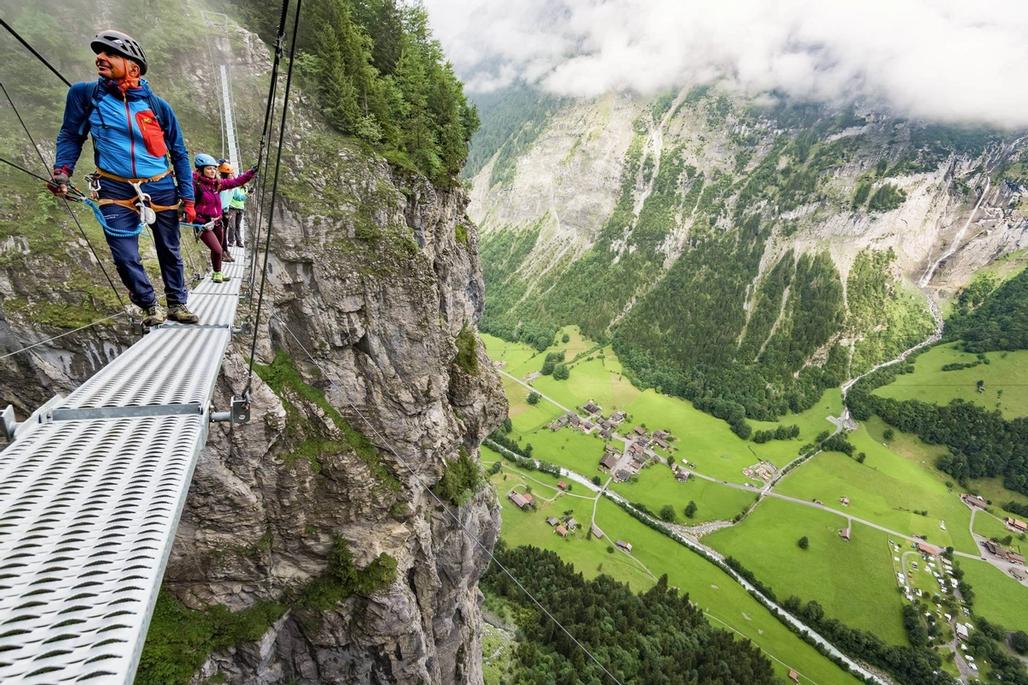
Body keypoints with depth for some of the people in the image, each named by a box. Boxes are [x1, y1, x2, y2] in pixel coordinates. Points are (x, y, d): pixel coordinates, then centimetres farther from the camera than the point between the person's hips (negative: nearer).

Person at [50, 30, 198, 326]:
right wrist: (62, 170, -5)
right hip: (115, 192, 0)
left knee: (170, 252, 10)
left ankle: (177, 304, 26)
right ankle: (150, 306, 17)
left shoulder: (158, 106, -1)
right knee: (125, 258, -3)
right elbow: (70, 135, 11)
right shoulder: (84, 94, 1)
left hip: (161, 190, 0)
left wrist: (187, 198, 0)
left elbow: (179, 154, 4)